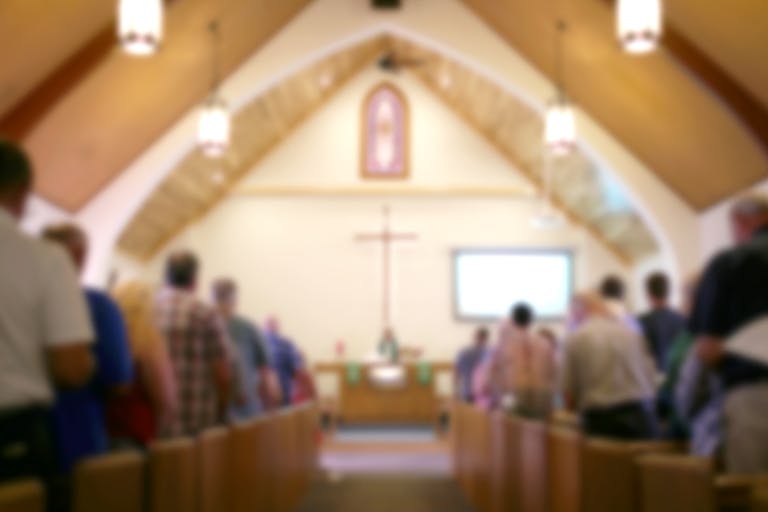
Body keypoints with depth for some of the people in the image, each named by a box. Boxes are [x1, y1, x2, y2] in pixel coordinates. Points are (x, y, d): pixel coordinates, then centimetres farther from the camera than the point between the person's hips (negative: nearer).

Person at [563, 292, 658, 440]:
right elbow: (650, 377, 10)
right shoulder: (631, 331, 8)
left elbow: (569, 393, 2)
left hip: (601, 419, -2)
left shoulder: (576, 338, 0)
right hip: (639, 415, 2)